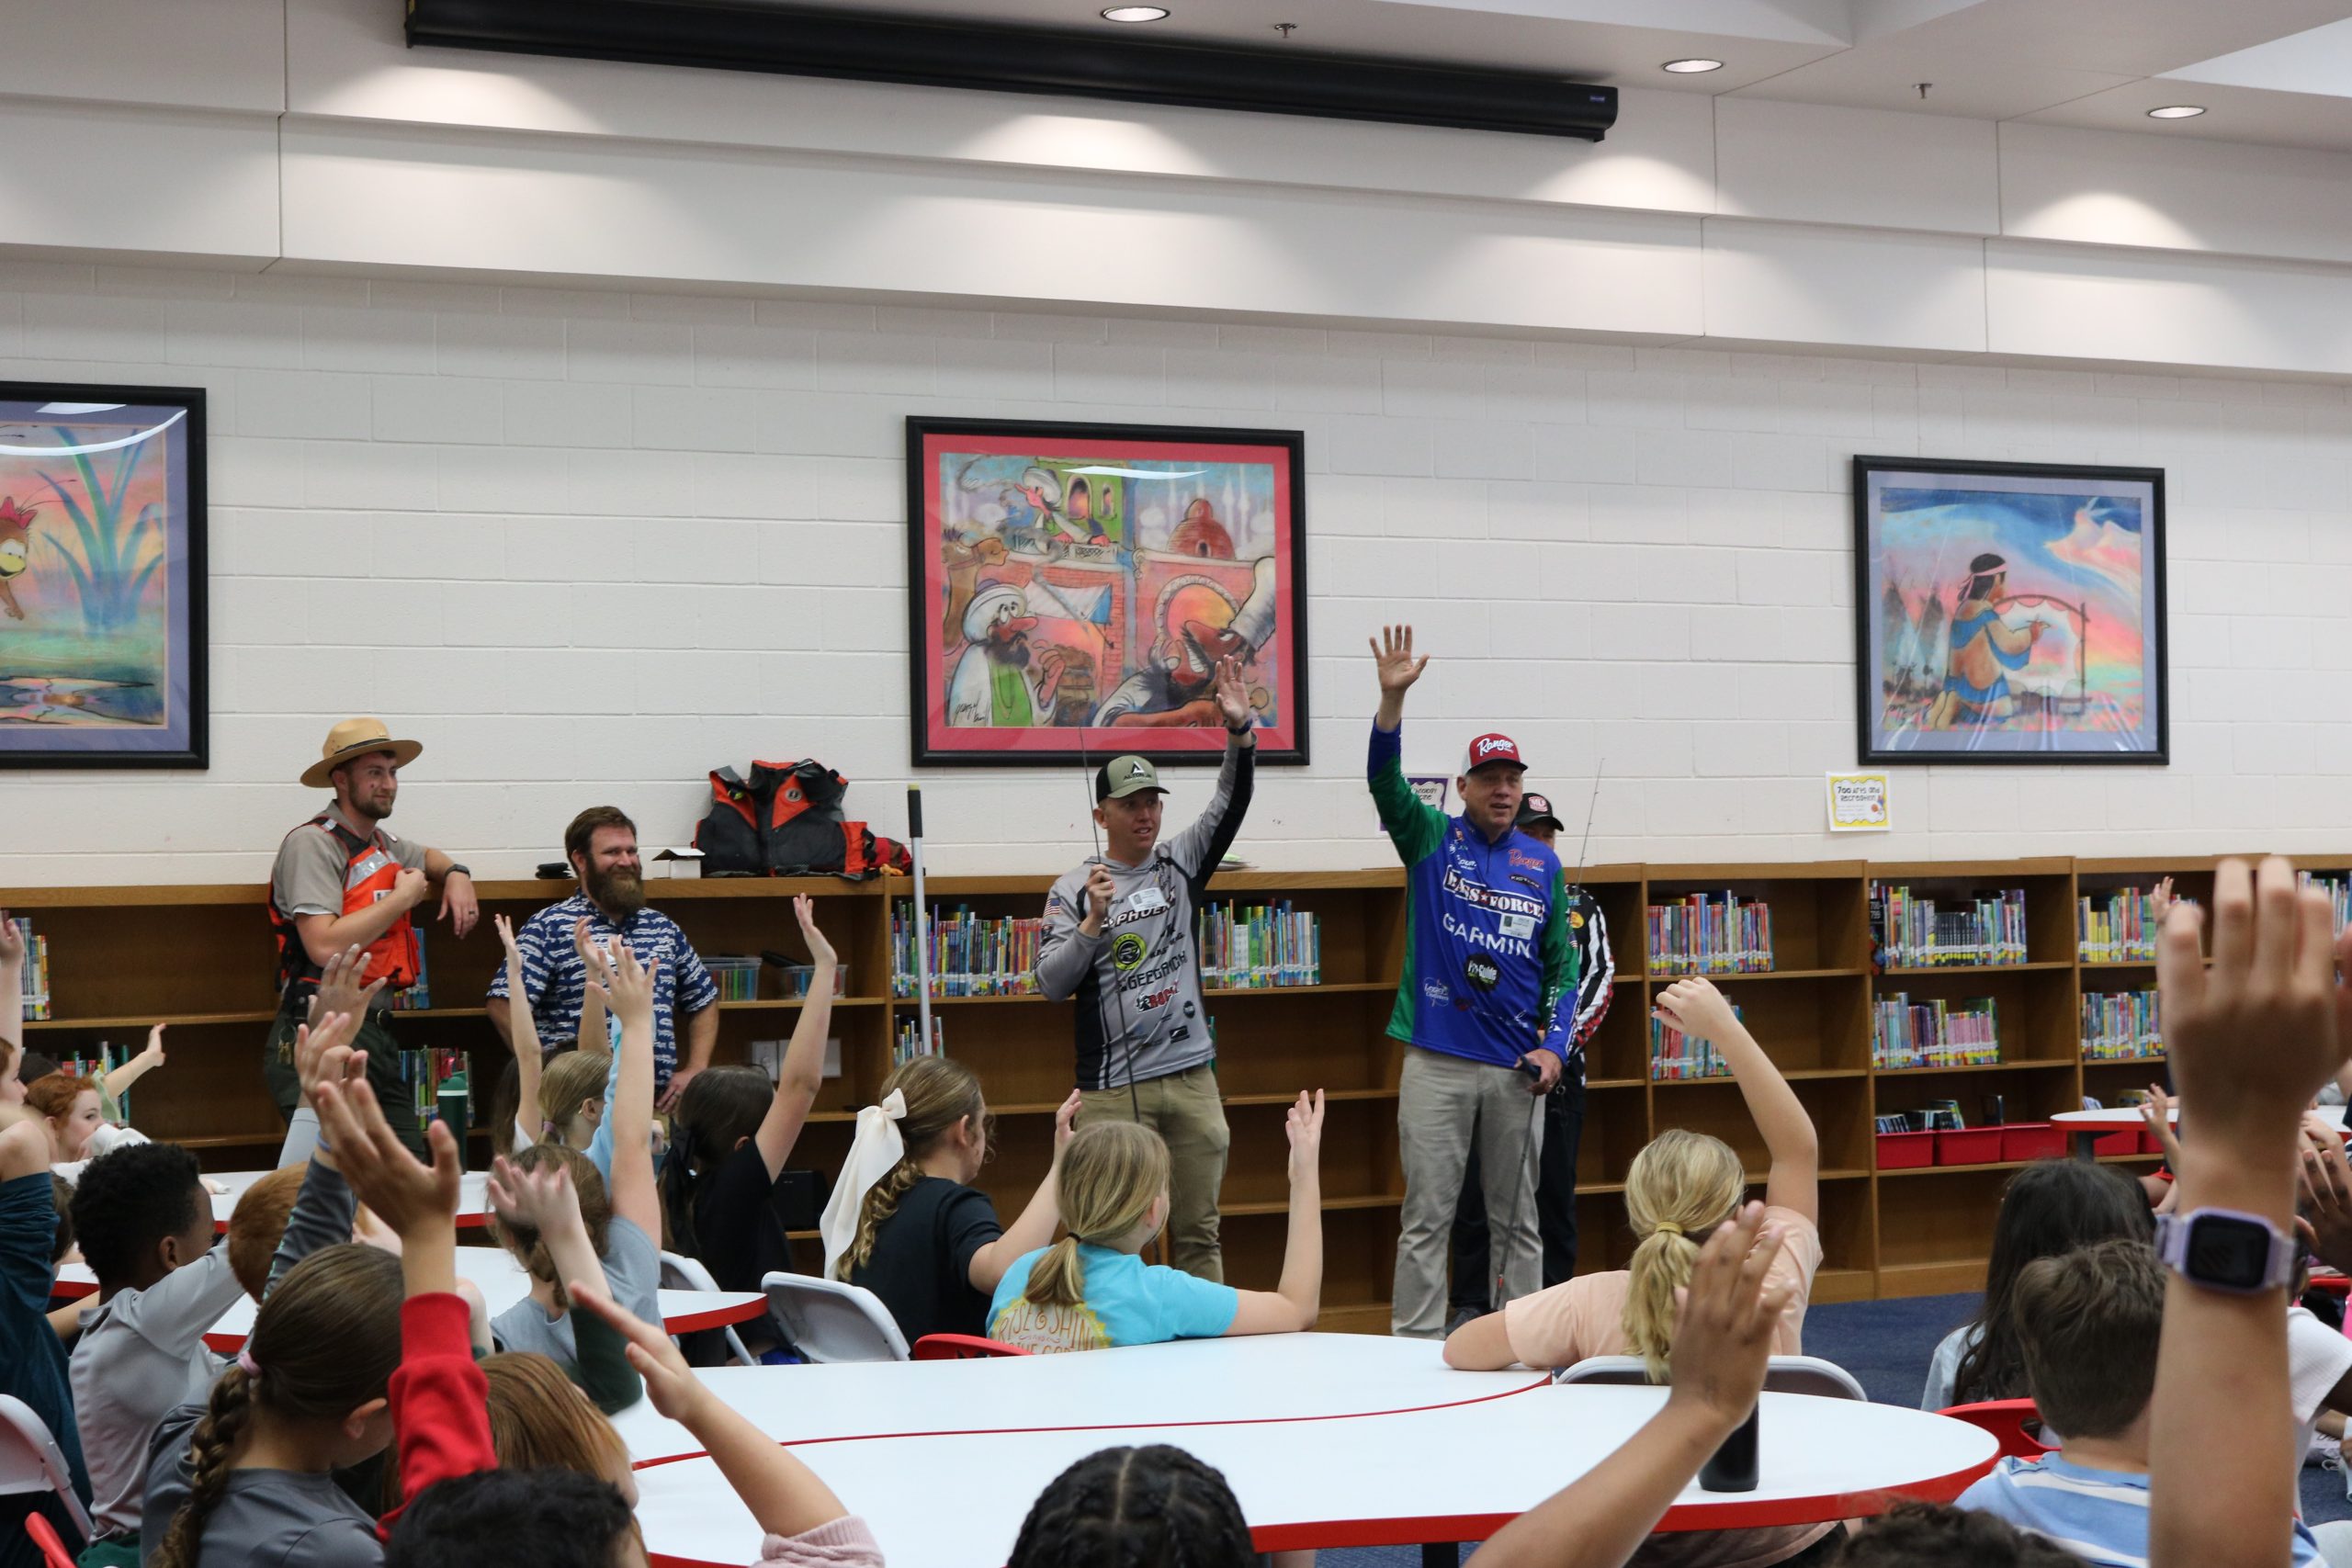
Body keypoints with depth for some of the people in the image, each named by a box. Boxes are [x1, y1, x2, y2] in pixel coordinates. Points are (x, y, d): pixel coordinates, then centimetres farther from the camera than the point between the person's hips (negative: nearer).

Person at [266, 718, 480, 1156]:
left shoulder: (382, 843, 17)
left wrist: (456, 875, 19)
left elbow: (427, 857, 43)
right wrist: (404, 897, -11)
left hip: (378, 1032, 8)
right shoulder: (313, 843, -9)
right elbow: (326, 946, -22)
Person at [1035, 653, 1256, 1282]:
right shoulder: (1072, 890, 1)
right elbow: (1052, 984, -5)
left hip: (1192, 1076, 3)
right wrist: (1093, 920, -18)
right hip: (1113, 1086, -3)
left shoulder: (1180, 864, 9)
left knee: (1199, 1230, 7)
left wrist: (1240, 731, -19)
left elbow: (1230, 805, -4)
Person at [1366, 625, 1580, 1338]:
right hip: (1437, 1060, -3)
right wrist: (1393, 698, -28)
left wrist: (1553, 1044, -2)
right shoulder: (1431, 840, 2)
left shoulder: (1543, 864, 8)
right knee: (1426, 1215, 0)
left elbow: (1562, 960, 10)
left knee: (1518, 1219, 9)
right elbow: (1386, 781, -14)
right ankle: (1415, 1345, 4)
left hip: (1517, 1066, 3)